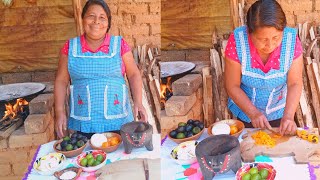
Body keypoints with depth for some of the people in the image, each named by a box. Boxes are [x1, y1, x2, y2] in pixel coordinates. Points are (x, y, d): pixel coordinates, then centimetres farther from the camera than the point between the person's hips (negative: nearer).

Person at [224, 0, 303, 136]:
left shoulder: (292, 40, -23)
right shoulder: (237, 40, -27)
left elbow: (295, 83, -19)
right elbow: (232, 86, -20)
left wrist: (288, 116, -33)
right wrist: (253, 113, -28)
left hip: (278, 113, 1)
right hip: (245, 110, -1)